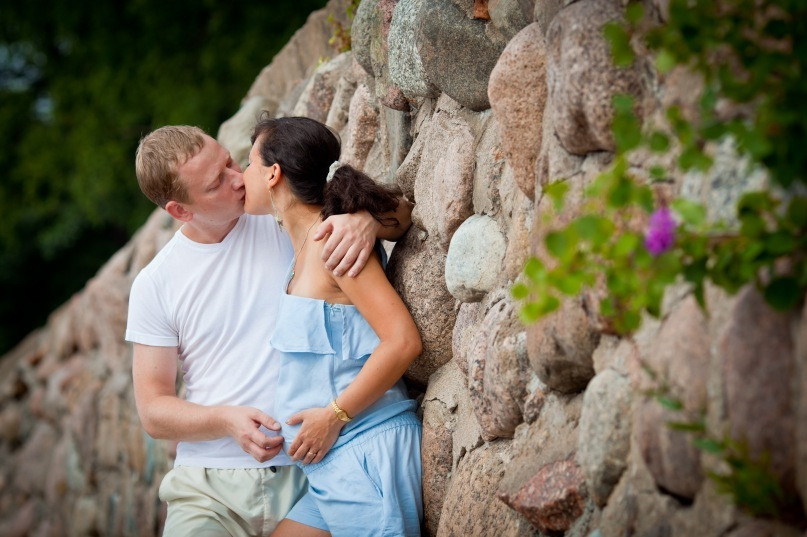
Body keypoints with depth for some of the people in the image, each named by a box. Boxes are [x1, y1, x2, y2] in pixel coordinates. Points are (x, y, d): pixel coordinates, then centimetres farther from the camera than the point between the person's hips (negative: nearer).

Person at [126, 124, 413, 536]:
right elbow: (153, 412, 3)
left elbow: (400, 215, -1)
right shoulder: (155, 284, 1)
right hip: (211, 485, 0)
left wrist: (366, 219, -24)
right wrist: (226, 420, -16)